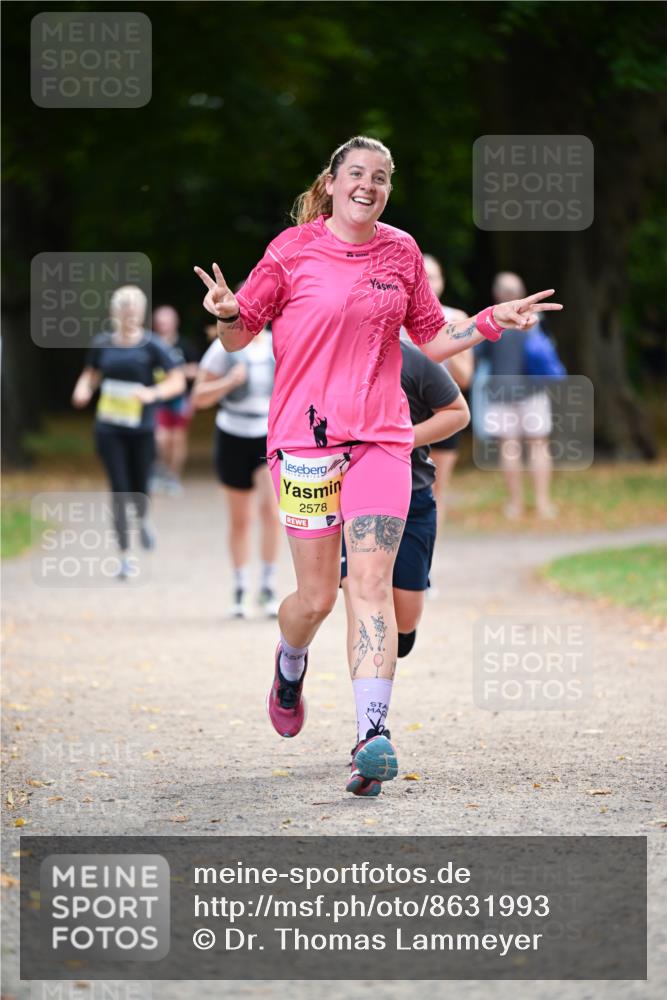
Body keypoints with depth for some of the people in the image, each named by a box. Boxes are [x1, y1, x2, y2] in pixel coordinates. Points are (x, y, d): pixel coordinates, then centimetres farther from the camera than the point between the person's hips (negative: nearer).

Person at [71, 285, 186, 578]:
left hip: (142, 429, -1)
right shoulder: (102, 343, 3)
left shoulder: (151, 345, -5)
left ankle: (143, 520, 42)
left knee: (139, 489, 3)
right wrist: (83, 390, -7)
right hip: (110, 429, 1)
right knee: (119, 490, -6)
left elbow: (177, 381, -7)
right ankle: (124, 557, 4)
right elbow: (91, 375, 16)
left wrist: (152, 393, -25)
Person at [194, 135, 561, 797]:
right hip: (305, 436, -2)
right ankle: (290, 665, 39)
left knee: (371, 585, -12)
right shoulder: (293, 250, -1)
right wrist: (228, 315, -17)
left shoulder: (401, 252, 9)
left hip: (381, 437, 2)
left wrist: (493, 320, 6)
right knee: (317, 595, 3)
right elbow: (239, 337, 5)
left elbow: (432, 340, 20)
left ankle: (372, 733, -20)